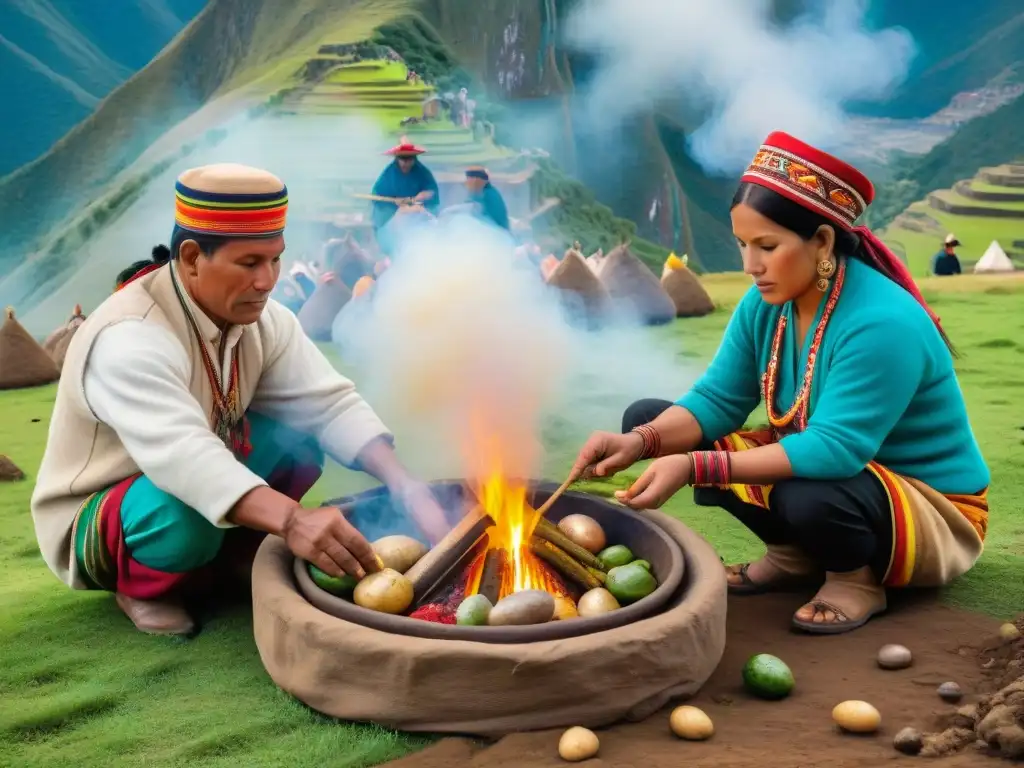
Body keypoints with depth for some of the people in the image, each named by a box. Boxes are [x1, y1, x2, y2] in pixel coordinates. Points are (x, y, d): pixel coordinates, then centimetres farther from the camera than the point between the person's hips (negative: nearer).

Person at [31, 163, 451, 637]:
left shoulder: (261, 317, -10)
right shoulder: (129, 339, -33)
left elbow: (329, 403, -15)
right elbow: (178, 452, -47)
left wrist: (403, 485, -31)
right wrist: (291, 519, -60)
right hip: (91, 521, -6)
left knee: (301, 431, -14)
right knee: (185, 510, -38)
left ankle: (238, 551, 5)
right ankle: (142, 588, -5)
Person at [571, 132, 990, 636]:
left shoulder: (882, 324, -30)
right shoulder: (765, 305, -7)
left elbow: (834, 449, -37)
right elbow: (715, 400, -8)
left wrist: (695, 467, -43)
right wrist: (639, 442, -29)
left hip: (929, 509, -7)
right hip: (816, 469, 8)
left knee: (809, 497, -44)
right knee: (644, 418, -2)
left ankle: (856, 577, -6)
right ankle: (794, 552, 6)